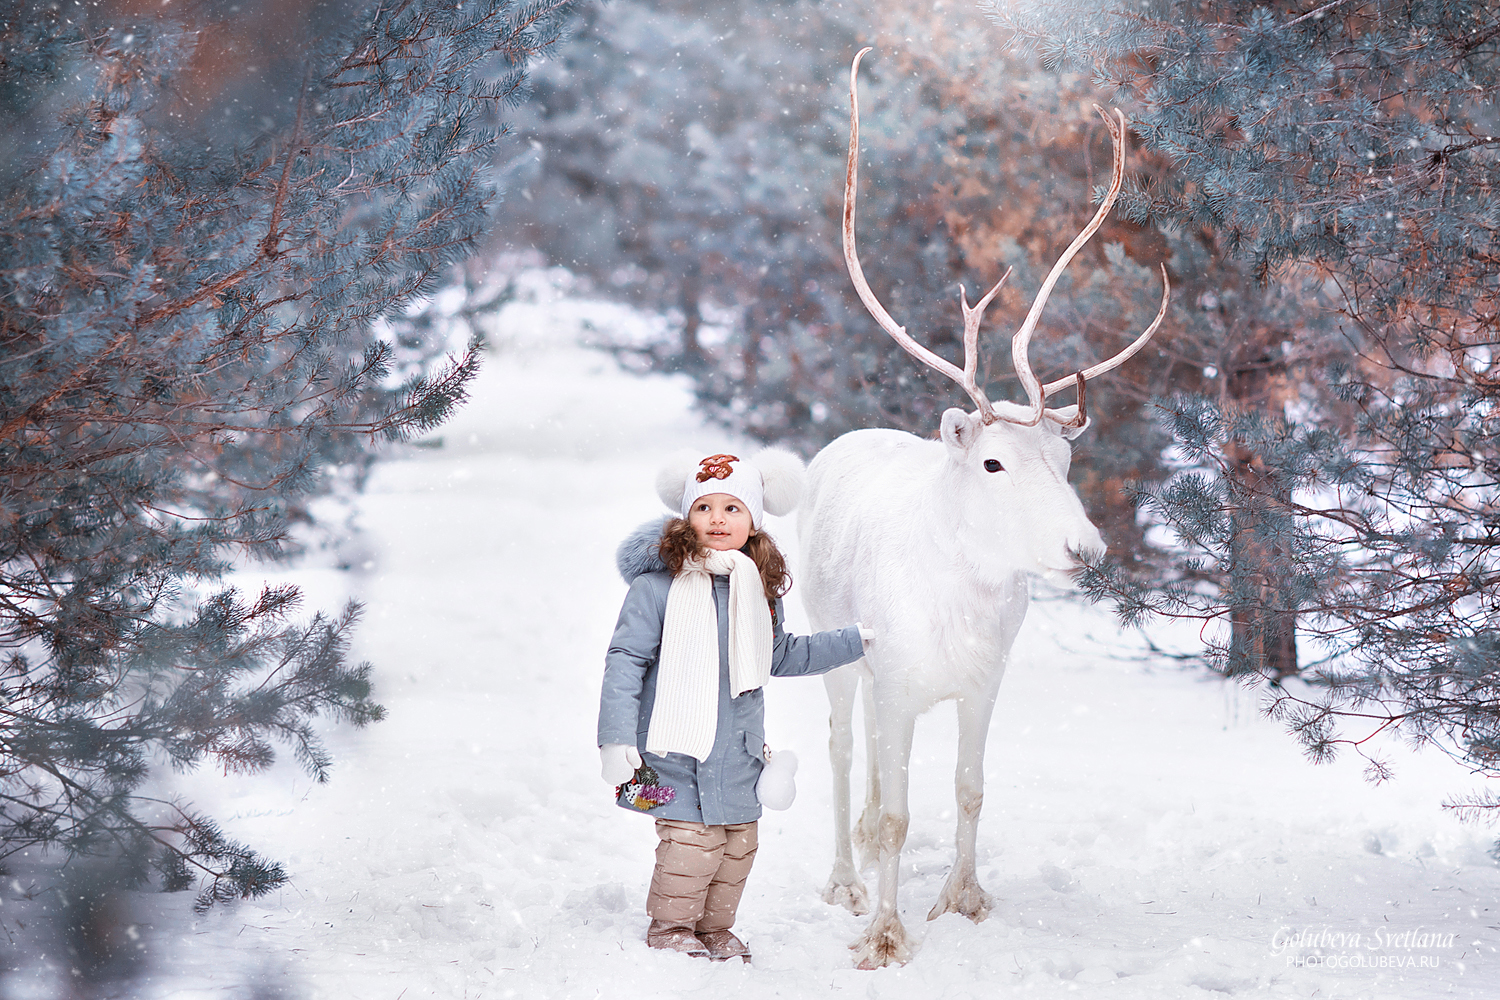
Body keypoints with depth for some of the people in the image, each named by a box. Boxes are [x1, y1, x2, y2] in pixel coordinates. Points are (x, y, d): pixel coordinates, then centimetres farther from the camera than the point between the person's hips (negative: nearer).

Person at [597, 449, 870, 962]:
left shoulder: (760, 590, 9)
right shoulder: (659, 583, -10)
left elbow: (781, 657, 24)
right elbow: (625, 659, -9)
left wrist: (856, 640, 26)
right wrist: (616, 737, -13)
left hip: (738, 754, 6)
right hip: (676, 747, -6)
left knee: (738, 842, 10)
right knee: (692, 842, -9)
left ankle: (714, 927, 29)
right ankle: (670, 929, 11)